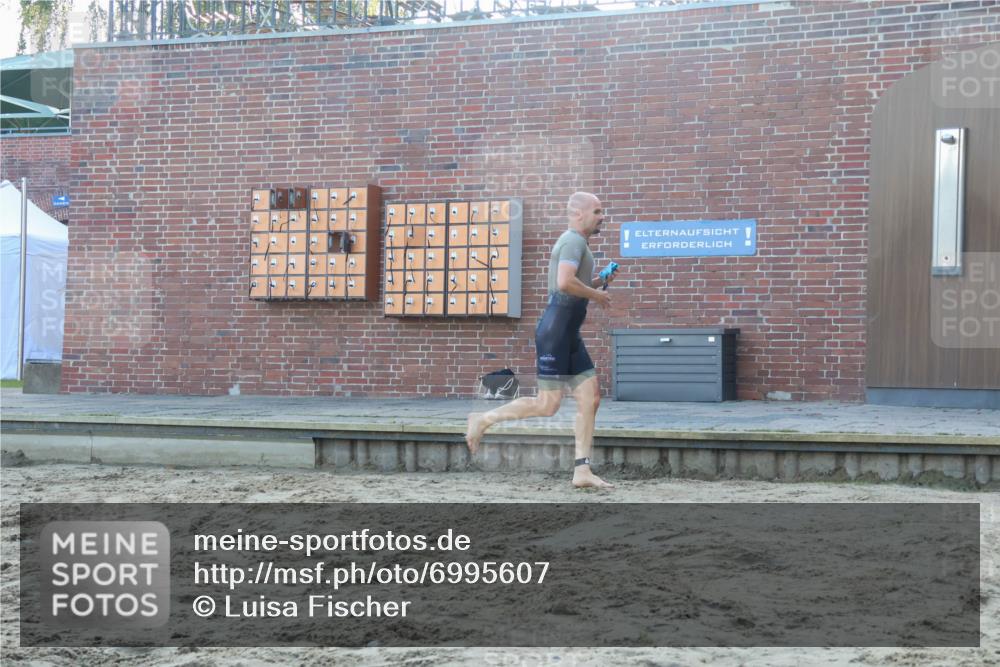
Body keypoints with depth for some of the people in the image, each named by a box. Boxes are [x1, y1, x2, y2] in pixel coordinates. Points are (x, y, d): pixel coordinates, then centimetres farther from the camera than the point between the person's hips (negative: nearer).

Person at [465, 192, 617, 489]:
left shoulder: (575, 242, 21)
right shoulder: (574, 240, -11)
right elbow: (565, 282, -27)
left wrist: (598, 281, 16)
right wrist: (596, 295, -12)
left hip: (569, 334, 10)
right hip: (555, 330, -10)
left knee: (590, 397, 3)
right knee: (548, 405, -8)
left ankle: (582, 471, 2)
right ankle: (483, 420, 6)